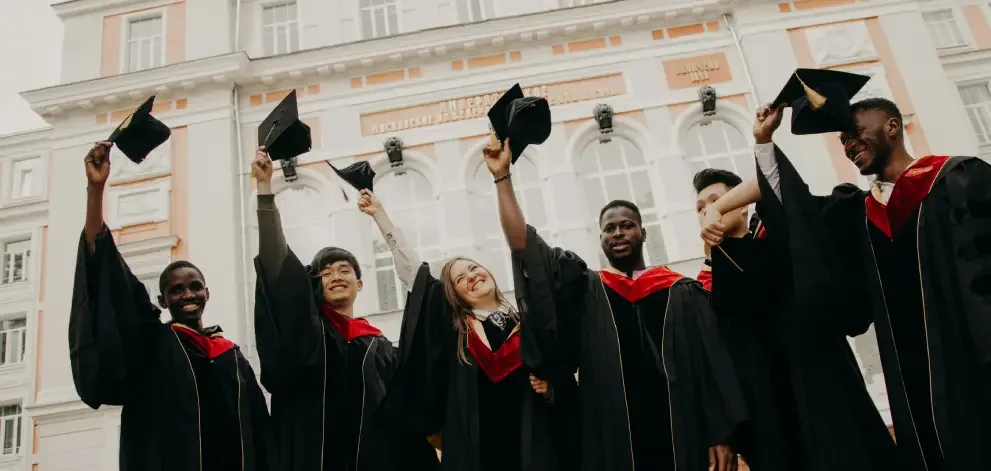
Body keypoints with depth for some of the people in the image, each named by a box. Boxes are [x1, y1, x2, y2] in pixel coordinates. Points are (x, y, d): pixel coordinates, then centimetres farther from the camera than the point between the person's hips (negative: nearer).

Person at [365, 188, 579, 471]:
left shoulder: (528, 323, 7)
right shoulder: (451, 325, 6)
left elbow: (565, 381, 14)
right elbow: (409, 265, 9)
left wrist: (550, 390, -8)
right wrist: (378, 212, 11)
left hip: (531, 443, 1)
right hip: (474, 446, 0)